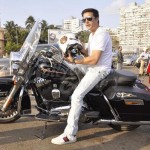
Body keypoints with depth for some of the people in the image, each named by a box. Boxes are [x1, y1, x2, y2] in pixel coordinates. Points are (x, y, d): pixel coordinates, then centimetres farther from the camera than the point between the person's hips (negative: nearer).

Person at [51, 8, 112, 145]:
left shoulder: (101, 35, -18)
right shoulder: (92, 34, 16)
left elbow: (94, 60, -24)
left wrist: (74, 61, -16)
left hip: (99, 70, -11)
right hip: (93, 69, 11)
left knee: (77, 96, -23)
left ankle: (70, 134, -20)